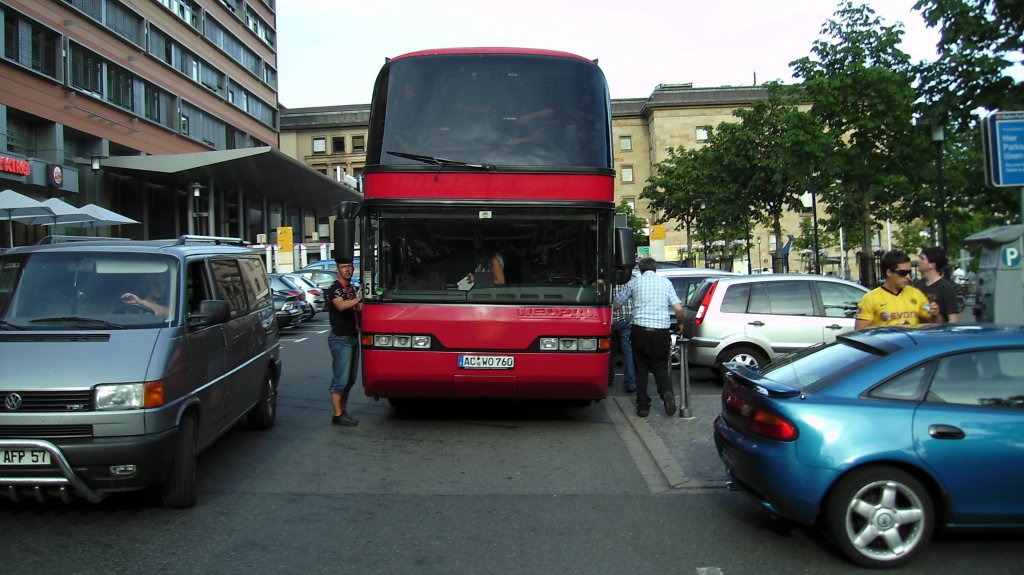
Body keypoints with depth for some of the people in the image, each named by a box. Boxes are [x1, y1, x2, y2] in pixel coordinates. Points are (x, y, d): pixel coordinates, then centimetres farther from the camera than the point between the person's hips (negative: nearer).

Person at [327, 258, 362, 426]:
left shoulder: (354, 289, 18)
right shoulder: (334, 289, -8)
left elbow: (360, 309, 15)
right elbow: (341, 306, -26)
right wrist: (359, 299, -37)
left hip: (353, 337, 8)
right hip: (340, 338, -8)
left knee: (350, 379, 11)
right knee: (341, 379, -8)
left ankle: (343, 411, 20)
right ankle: (338, 415, -5)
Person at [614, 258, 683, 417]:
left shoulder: (634, 283, 7)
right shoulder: (666, 282, 10)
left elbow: (616, 305, 10)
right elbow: (678, 308, 3)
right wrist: (680, 323, 24)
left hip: (640, 329, -1)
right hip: (661, 331, 1)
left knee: (641, 368, 10)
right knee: (660, 366, 15)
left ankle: (643, 406, 9)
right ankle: (667, 392, -12)